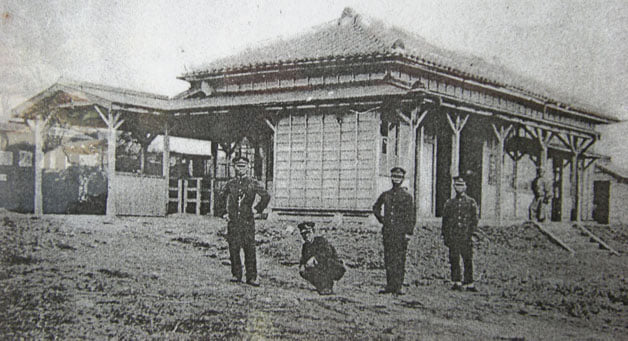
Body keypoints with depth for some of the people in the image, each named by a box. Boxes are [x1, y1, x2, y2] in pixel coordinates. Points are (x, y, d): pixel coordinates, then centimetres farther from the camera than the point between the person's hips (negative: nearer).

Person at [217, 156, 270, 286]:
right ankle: (236, 275, 13)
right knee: (233, 248, 2)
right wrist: (223, 213, 14)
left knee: (250, 249, -4)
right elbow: (221, 198, 24)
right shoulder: (230, 184, 11)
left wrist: (258, 210, 1)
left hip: (248, 221, -2)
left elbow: (266, 196, 3)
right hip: (233, 221, 2)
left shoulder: (253, 183, 2)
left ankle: (251, 277, 0)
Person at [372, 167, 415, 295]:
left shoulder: (407, 196, 2)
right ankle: (390, 286, 10)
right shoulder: (385, 195, 11)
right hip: (387, 231, 3)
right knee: (388, 259, 4)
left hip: (401, 232, -3)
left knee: (400, 260, -4)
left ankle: (398, 287, -2)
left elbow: (411, 216, -1)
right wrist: (381, 218, 13)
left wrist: (408, 232, -8)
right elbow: (375, 207, 28)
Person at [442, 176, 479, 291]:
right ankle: (456, 282, 5)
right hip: (453, 237, 2)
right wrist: (445, 236, 5)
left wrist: (470, 233, -8)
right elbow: (445, 220, 12)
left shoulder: (471, 202, 7)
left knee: (468, 260, 0)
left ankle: (469, 283, 6)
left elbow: (474, 220, 3)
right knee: (454, 260, 0)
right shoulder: (449, 202, 13)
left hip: (466, 236, -2)